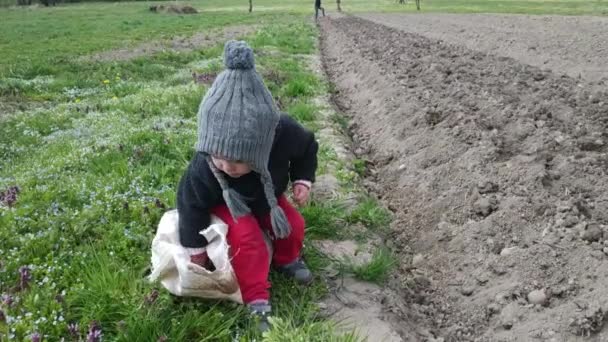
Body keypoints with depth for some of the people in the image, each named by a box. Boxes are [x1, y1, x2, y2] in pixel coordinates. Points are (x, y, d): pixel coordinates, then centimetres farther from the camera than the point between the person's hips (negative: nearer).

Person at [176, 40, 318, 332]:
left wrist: (303, 180, -20)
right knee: (247, 237, -24)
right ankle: (257, 301, -12)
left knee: (293, 224, -7)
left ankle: (287, 259, 26)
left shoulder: (284, 134, -38)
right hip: (227, 204, -3)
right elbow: (192, 205, -24)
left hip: (268, 197, 3)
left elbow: (307, 147, -12)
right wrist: (196, 251, -17)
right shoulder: (203, 169, -41)